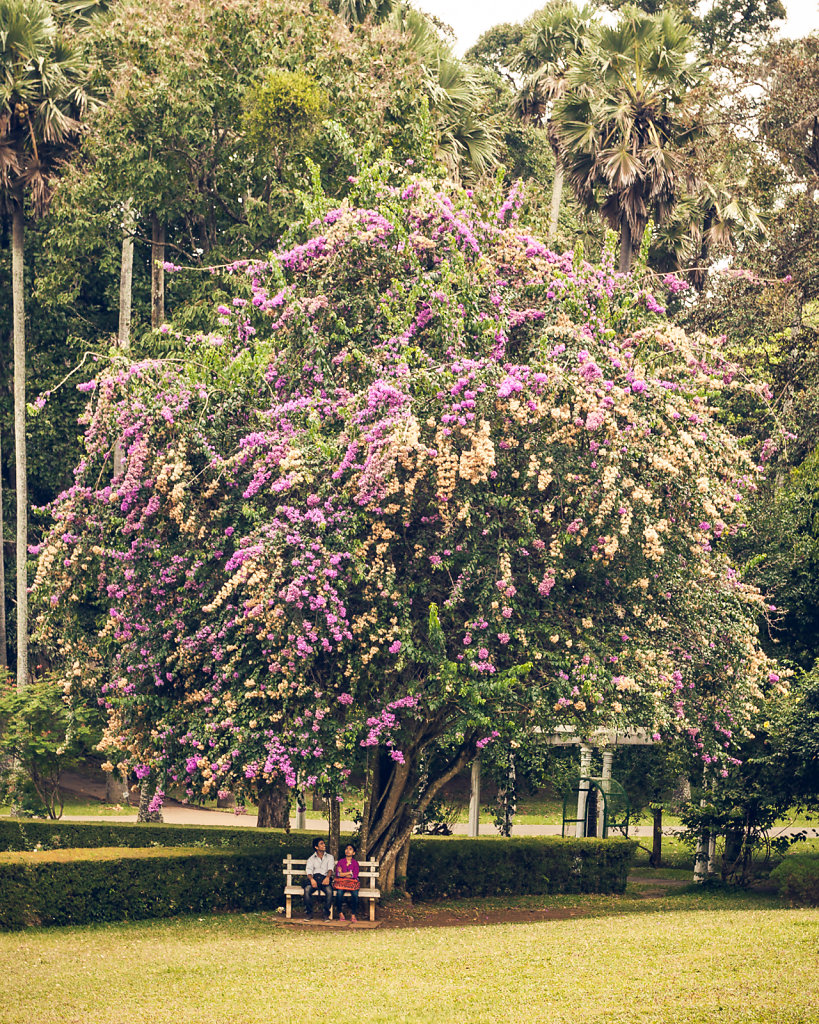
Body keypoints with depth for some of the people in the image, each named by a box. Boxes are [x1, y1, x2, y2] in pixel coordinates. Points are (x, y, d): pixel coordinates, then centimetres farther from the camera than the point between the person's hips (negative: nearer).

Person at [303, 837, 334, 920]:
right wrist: (311, 879, -22)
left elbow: (330, 869, 2)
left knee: (329, 891, -34)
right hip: (314, 878, 0)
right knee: (307, 889, -33)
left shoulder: (329, 857, 22)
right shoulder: (311, 859, 20)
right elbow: (308, 870, 2)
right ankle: (309, 913, -23)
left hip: (325, 879, 0)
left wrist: (327, 877, -22)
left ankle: (326, 914, -22)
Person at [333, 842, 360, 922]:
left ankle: (353, 914, -20)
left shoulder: (355, 863, 13)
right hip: (341, 882, 0)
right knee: (339, 892, -33)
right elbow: (337, 874, 2)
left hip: (352, 882, 0)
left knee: (355, 893, -32)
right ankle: (340, 913, -17)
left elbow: (355, 875, 0)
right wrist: (349, 873, -8)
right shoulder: (341, 862, 14)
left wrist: (343, 874, -6)